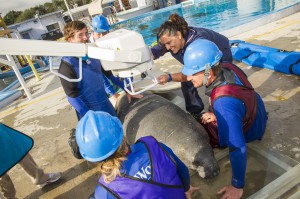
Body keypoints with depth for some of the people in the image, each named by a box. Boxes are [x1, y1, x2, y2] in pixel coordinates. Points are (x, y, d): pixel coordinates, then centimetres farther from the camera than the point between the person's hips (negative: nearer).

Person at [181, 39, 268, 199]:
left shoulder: (223, 103, -47)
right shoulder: (227, 67, -25)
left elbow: (238, 148, -42)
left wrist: (237, 186, -31)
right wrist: (218, 115, -6)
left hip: (249, 130, -6)